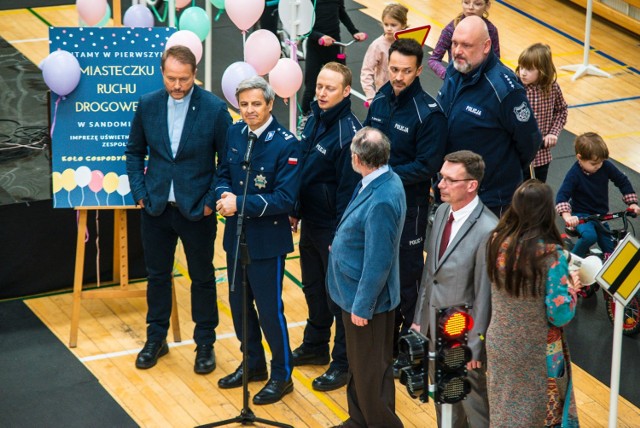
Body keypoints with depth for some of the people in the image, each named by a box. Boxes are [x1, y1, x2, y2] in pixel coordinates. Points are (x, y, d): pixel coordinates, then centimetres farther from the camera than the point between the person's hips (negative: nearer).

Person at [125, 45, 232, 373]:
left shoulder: (214, 109, -13)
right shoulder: (147, 105, -3)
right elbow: (134, 152, 8)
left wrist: (212, 200, -10)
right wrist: (139, 193, -1)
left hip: (197, 210, -3)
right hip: (156, 207, 3)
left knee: (202, 278, 10)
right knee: (157, 275, 14)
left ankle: (205, 343, 24)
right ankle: (156, 339, 30)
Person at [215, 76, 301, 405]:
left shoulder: (286, 144, -17)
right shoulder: (235, 134, 1)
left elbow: (284, 199, -21)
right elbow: (223, 175, 10)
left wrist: (239, 203, -25)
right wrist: (224, 195, -13)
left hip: (267, 241, -6)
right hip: (235, 236, 6)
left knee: (269, 309, 2)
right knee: (239, 304, 17)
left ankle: (281, 375, 19)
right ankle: (253, 363, 36)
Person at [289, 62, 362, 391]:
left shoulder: (348, 133, -21)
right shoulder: (314, 120, 4)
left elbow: (349, 189, -20)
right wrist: (296, 212, 14)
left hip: (334, 228, -8)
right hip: (310, 223, 8)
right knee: (312, 287, 21)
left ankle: (344, 362, 14)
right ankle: (315, 346, 37)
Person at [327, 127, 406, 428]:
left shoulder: (382, 201, -31)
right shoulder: (380, 181, -2)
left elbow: (379, 262, -26)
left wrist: (362, 306, -19)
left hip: (366, 300, -10)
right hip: (354, 291, 10)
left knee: (370, 370, 7)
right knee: (358, 365, 23)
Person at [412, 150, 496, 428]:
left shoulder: (487, 231, -25)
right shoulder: (442, 212, 0)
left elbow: (485, 293, -20)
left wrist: (475, 345, -16)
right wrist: (419, 318, 11)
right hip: (434, 329, 7)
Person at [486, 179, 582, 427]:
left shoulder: (497, 242, -8)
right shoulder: (551, 254, -25)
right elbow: (559, 316, -22)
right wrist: (572, 288, -4)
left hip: (499, 347, 5)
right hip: (538, 357, -5)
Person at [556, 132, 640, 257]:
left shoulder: (606, 166, -9)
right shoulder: (574, 174, -19)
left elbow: (623, 181, 4)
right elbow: (562, 195, -25)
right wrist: (567, 216, -41)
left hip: (601, 214, 4)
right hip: (582, 215, -4)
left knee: (610, 250, -3)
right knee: (589, 235, -33)